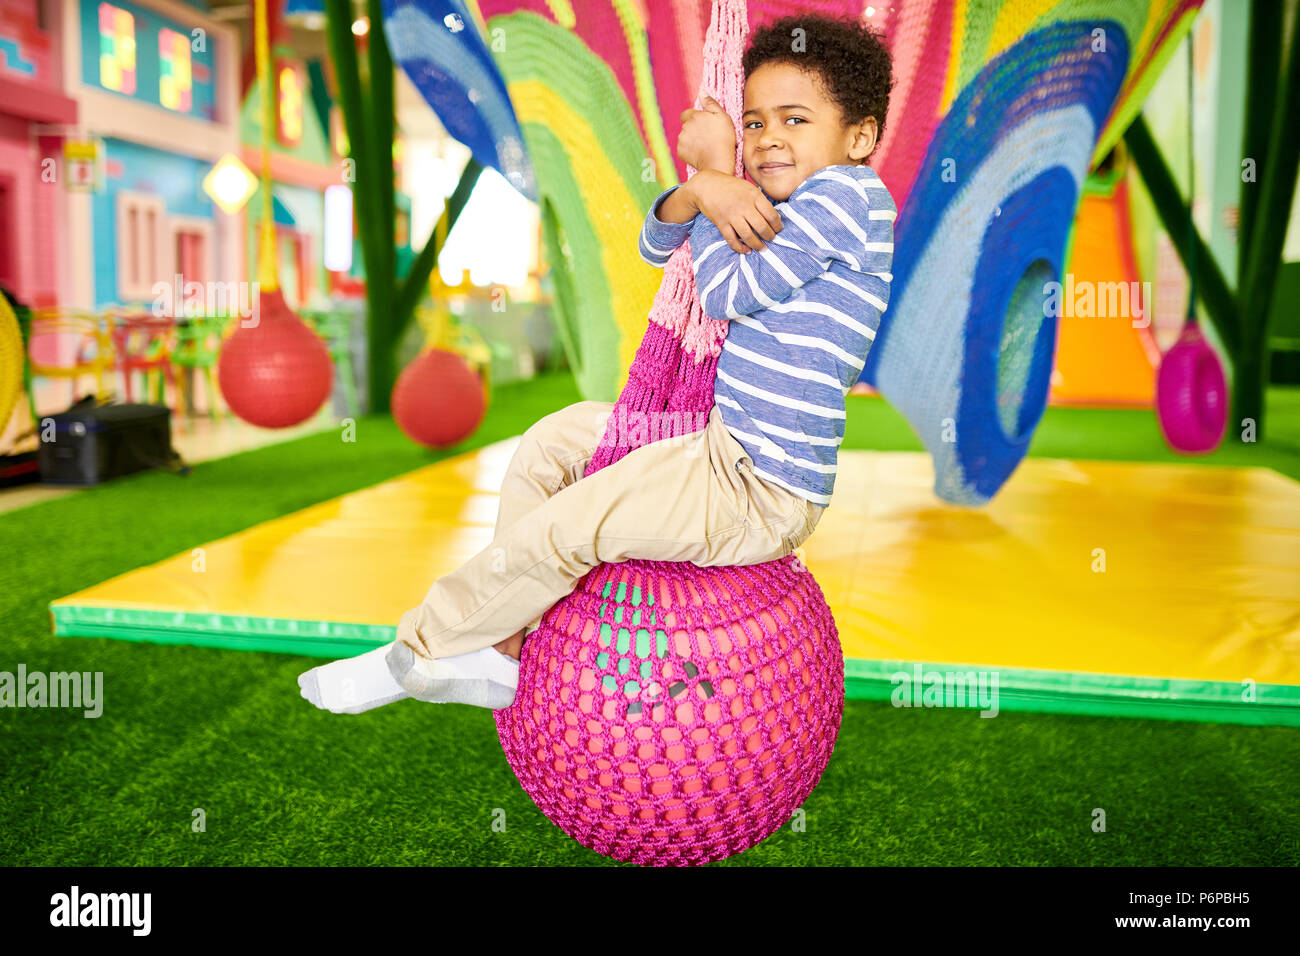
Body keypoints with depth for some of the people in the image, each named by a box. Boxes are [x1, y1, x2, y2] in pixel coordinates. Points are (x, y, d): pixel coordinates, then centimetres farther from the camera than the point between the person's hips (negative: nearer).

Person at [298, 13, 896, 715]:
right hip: (726, 441, 11)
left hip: (759, 494, -10)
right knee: (549, 442, 15)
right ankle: (501, 655, 16)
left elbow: (729, 294, -19)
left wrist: (714, 169, -7)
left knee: (558, 530, -12)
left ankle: (417, 653, 11)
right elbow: (657, 245, 11)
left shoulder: (850, 191, -14)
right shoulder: (782, 206, 14)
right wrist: (700, 192, -12)